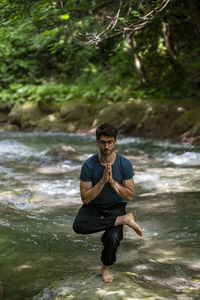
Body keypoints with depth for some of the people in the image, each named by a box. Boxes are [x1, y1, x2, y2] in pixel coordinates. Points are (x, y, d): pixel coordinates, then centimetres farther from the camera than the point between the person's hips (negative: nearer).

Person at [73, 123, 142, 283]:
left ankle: (106, 267, 4)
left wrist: (112, 181, -25)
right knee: (78, 226, -33)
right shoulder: (89, 166, -16)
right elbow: (85, 198, -16)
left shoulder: (125, 164, -13)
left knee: (113, 237, -29)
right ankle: (123, 219, -23)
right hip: (94, 206, 0)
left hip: (115, 206, 0)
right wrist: (102, 181, -28)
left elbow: (129, 196, -11)